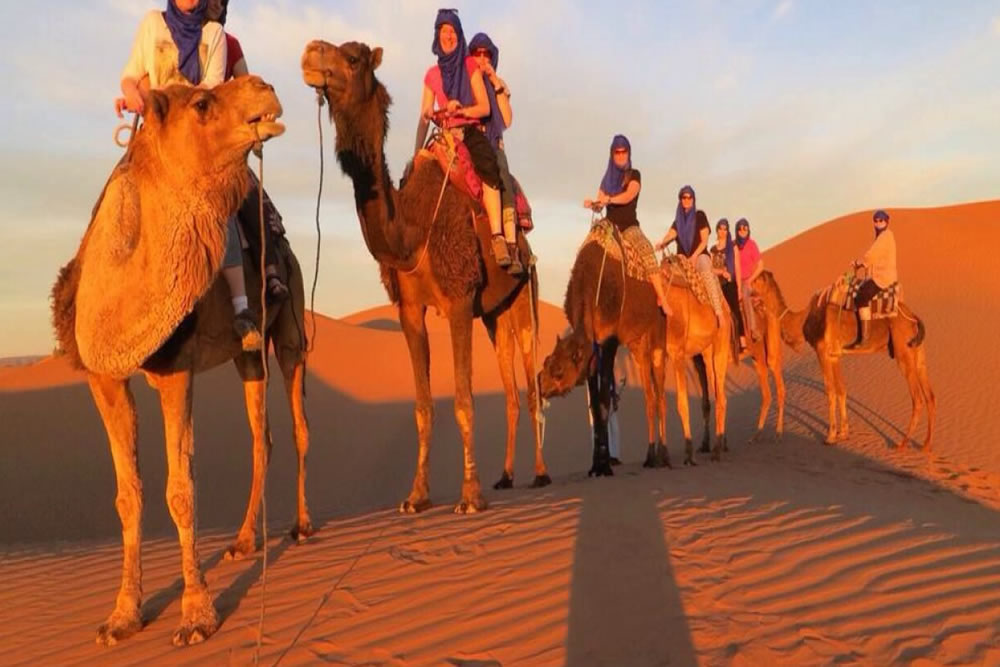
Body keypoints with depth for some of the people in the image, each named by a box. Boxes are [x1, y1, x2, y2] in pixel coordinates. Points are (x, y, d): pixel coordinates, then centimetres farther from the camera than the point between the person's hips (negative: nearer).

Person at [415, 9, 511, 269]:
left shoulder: (470, 65, 7)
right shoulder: (432, 74, 14)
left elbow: (485, 107, 0)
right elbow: (424, 116, 11)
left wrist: (461, 110, -19)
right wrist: (417, 153, -1)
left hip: (472, 132, -4)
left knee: (487, 168, -35)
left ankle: (498, 238, -46)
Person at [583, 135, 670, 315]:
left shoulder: (634, 175, 6)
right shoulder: (608, 179, 17)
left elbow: (628, 196, -12)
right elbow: (600, 204, 9)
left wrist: (609, 199, -29)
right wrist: (593, 204, -14)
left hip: (629, 226, -4)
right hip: (610, 227, 4)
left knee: (646, 250, -32)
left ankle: (662, 299, -37)